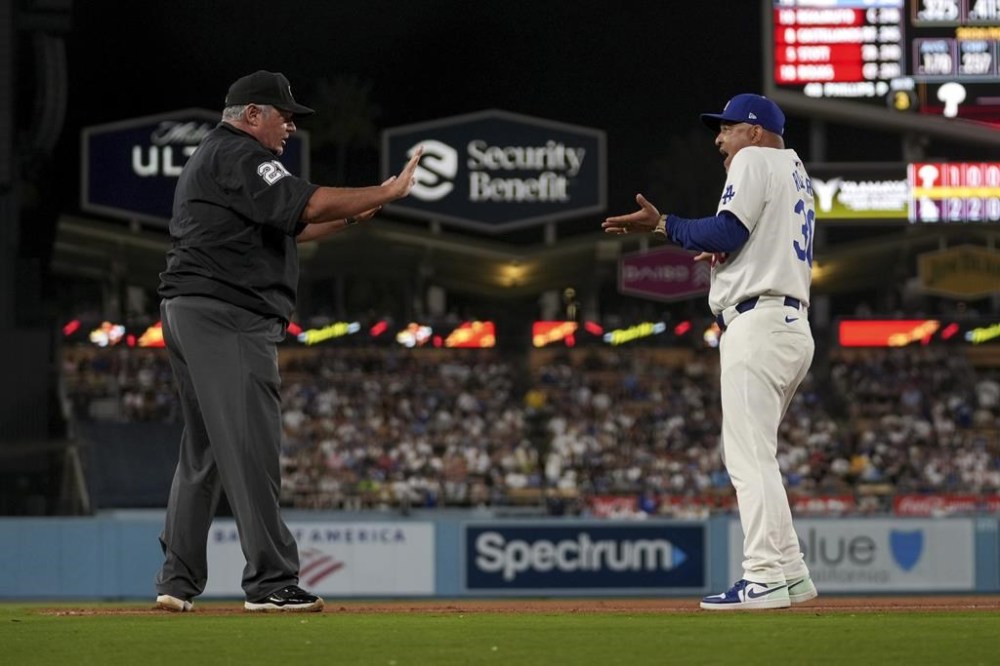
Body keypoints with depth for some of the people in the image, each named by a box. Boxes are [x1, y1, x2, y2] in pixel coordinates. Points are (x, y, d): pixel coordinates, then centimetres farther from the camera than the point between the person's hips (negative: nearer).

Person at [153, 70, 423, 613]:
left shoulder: (209, 158, 25)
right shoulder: (239, 156, -9)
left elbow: (286, 225, 25)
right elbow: (307, 206, -21)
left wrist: (354, 215, 15)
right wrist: (387, 193, -13)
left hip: (186, 314, 11)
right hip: (228, 320, -11)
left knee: (203, 450, 14)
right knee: (250, 449, -11)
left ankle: (178, 580, 15)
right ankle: (270, 583, -13)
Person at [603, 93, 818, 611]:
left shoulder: (755, 161, -2)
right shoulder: (795, 172, 26)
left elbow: (726, 231, -15)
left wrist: (663, 226, -7)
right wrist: (726, 257, 22)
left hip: (757, 322, -10)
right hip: (794, 328, 10)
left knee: (749, 455, -13)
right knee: (749, 455, 14)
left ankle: (766, 578, -18)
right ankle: (789, 573, 11)